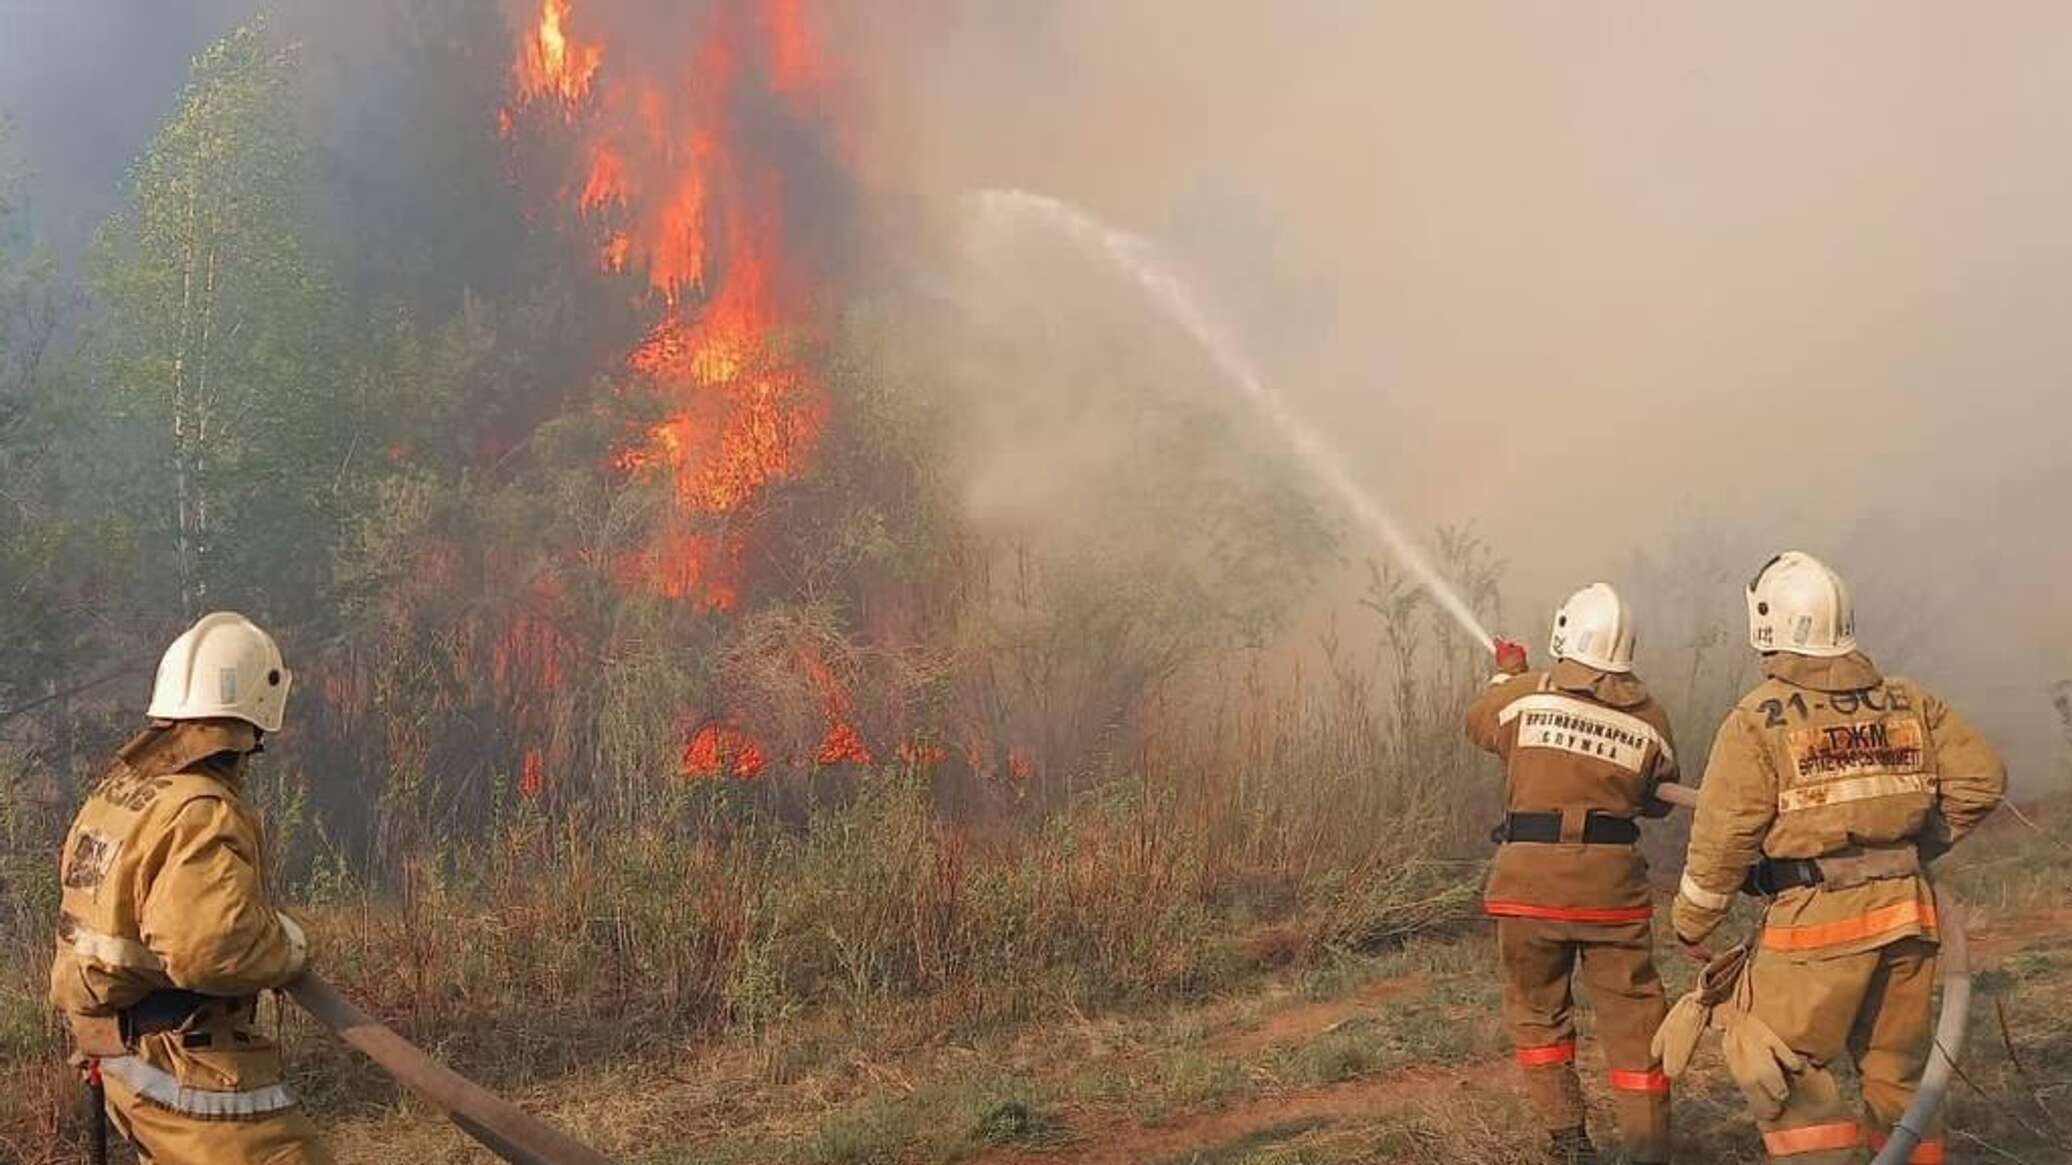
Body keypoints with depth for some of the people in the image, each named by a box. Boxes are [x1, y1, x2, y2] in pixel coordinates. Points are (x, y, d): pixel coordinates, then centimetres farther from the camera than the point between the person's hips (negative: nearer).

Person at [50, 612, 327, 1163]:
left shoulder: (113, 790, 8)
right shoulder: (204, 814, -22)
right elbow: (209, 946, -32)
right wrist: (288, 944, -14)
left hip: (122, 1061, 10)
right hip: (189, 1072, -10)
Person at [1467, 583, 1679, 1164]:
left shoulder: (1525, 693, -4)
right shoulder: (1648, 716, 1)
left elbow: (1478, 724, 18)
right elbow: (1658, 800, 12)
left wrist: (1507, 674, 34)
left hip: (1531, 878, 0)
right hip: (1613, 880, 1)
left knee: (1538, 1009, 15)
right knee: (1631, 1012, 8)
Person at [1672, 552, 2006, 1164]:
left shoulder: (1757, 719, -9)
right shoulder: (1907, 702, 6)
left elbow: (1724, 836, -9)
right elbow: (1982, 777, 5)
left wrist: (1691, 923, 3)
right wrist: (1917, 847, 16)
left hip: (1817, 916, -5)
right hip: (1907, 909, 6)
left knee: (1780, 1067, 4)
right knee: (1897, 1066, 18)